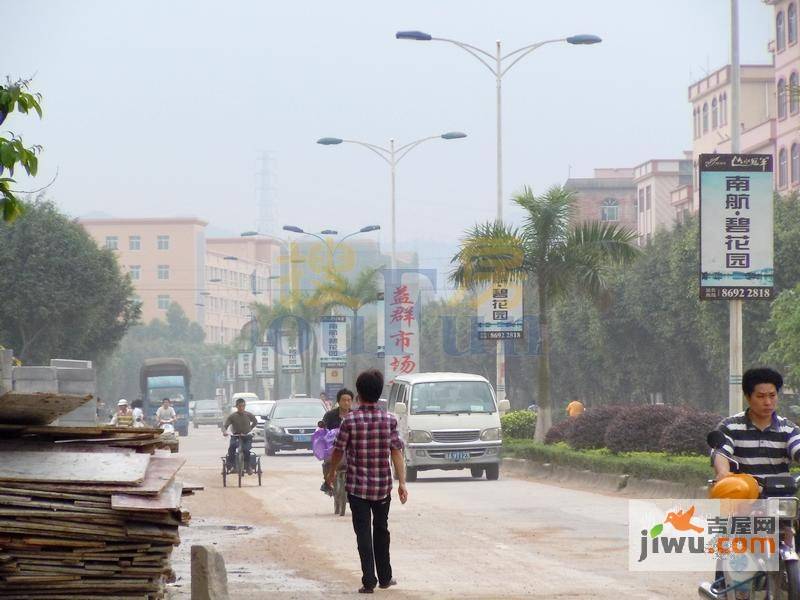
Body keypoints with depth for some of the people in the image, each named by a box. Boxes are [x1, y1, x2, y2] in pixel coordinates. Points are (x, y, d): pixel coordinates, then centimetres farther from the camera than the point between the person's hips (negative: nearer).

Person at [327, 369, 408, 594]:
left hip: (357, 485, -2)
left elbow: (338, 450, -2)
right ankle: (385, 577, 25)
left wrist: (331, 473, 15)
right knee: (381, 529, 18)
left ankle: (369, 581, -7)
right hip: (383, 485, 2)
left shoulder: (350, 420, -10)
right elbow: (396, 452, -6)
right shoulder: (389, 420, -4)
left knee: (363, 533, -1)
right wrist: (402, 483, -5)